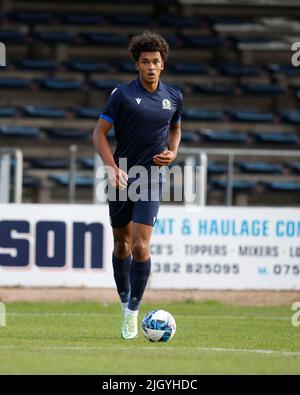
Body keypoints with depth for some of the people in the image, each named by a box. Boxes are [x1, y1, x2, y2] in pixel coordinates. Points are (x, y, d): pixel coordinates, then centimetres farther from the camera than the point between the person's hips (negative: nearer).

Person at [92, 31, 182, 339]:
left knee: (140, 246, -12)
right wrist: (112, 168, -15)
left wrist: (172, 153, 4)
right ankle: (125, 303, 29)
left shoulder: (173, 97, 5)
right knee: (121, 245, 11)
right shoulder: (122, 94, -5)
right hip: (121, 178, 0)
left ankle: (132, 313, -4)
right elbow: (99, 133, -4)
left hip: (152, 178, 0)